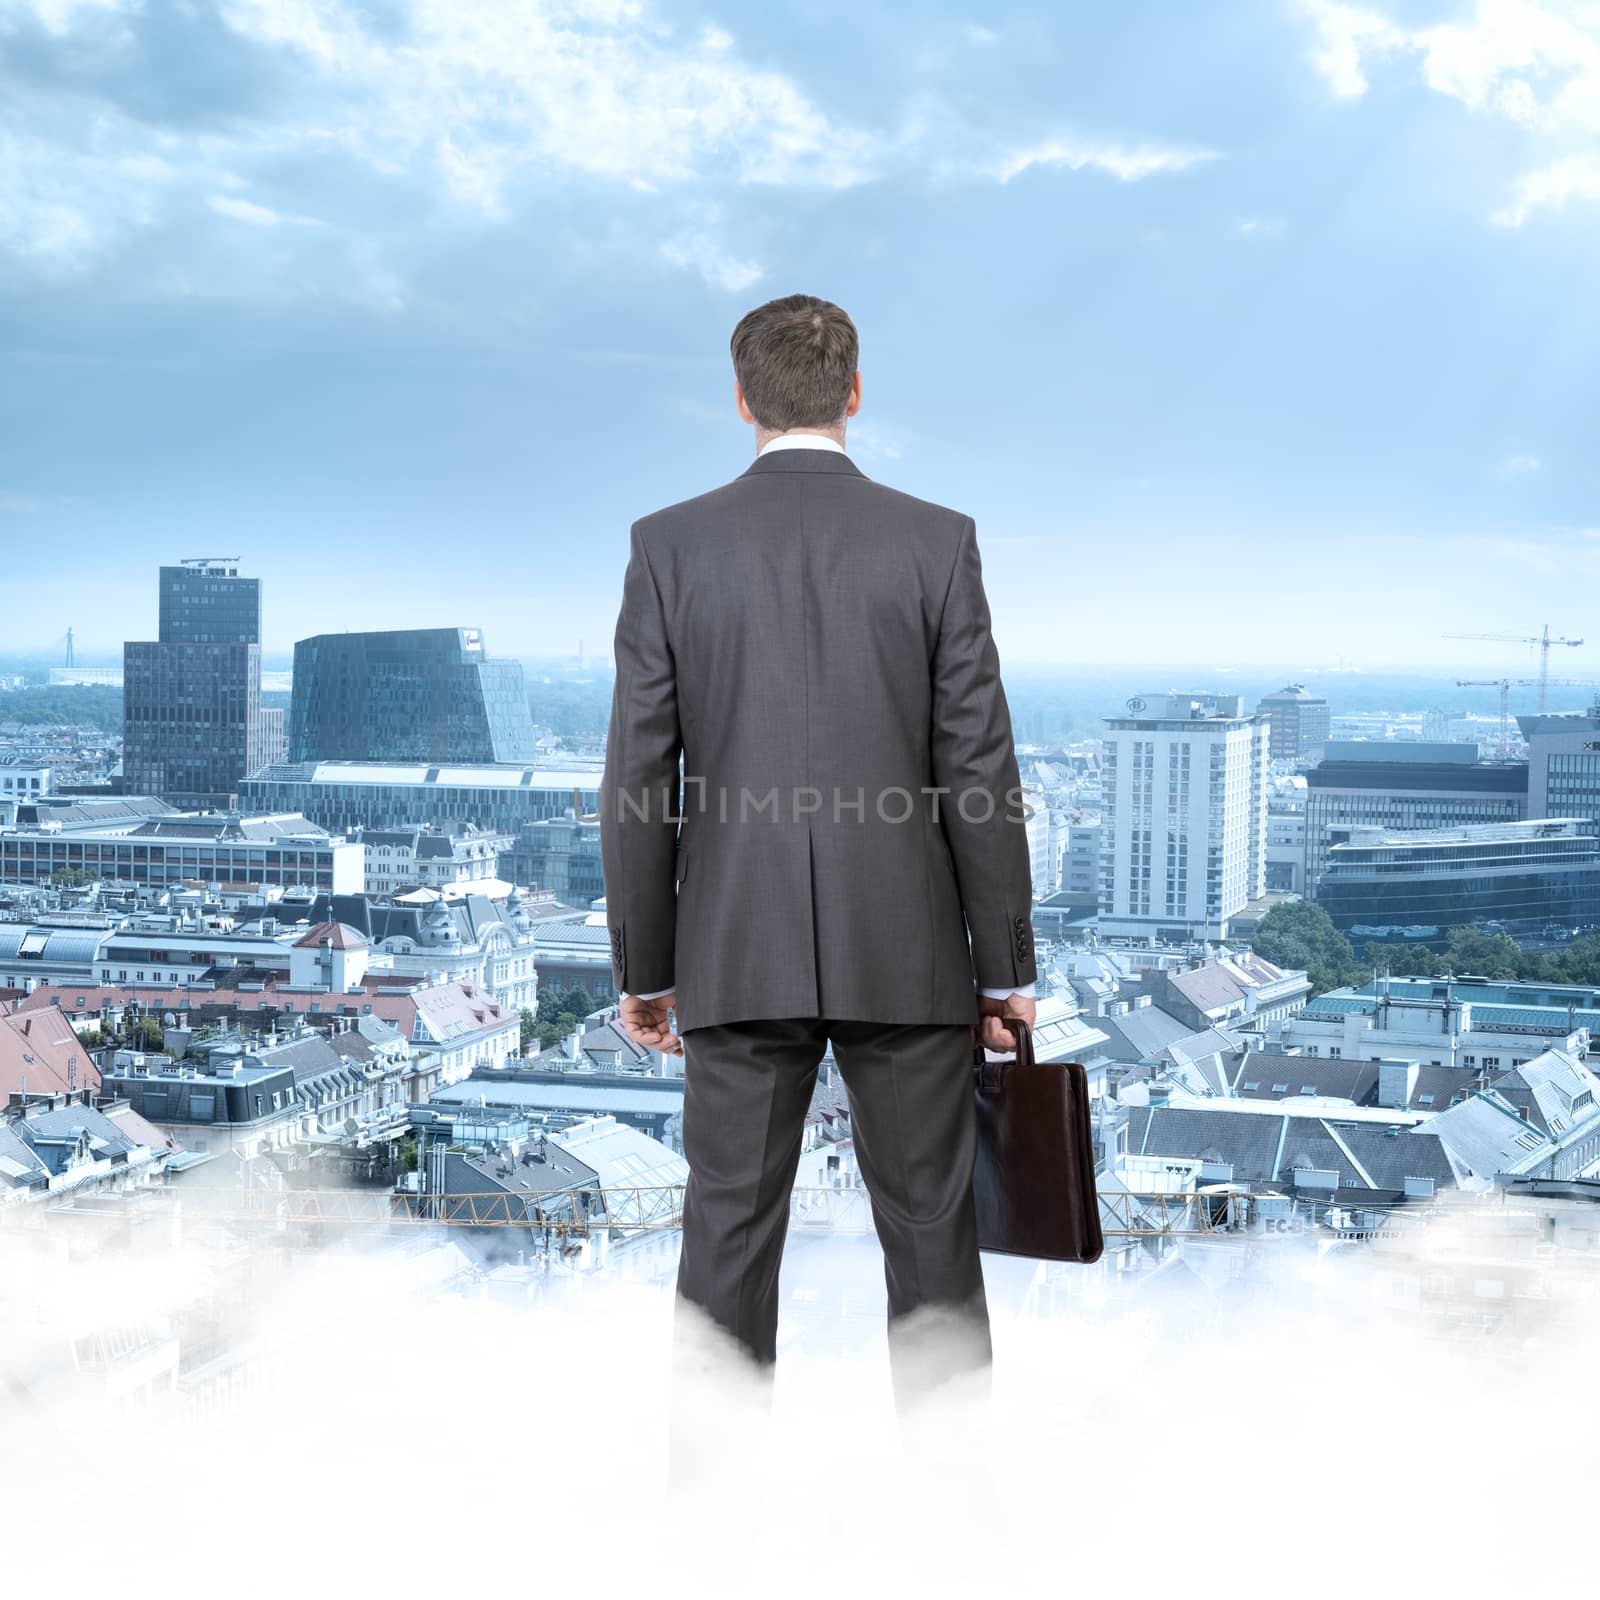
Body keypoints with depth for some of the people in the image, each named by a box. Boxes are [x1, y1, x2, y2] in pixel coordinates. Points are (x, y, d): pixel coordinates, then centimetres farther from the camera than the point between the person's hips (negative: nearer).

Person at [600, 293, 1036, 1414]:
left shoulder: (672, 545, -1)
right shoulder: (937, 541, -2)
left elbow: (641, 776, -1)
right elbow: (980, 770, -3)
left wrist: (644, 970, 7)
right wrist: (1007, 968, 4)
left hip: (737, 954, 0)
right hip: (907, 953, 0)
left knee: (729, 1235, 7)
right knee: (931, 1235, 8)